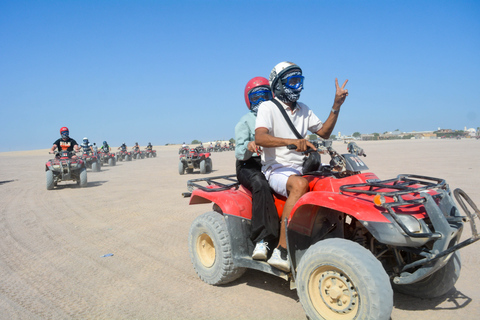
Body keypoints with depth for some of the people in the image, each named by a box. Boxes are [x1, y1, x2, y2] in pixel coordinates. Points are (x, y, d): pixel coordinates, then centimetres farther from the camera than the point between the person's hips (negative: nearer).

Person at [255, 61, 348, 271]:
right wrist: (292, 141, -37)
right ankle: (281, 250, -35)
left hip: (301, 169, 7)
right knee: (300, 184, -38)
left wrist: (336, 106, 9)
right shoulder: (268, 107, -3)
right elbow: (259, 138, -21)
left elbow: (324, 133, 19)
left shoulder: (303, 110, 19)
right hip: (277, 170, -7)